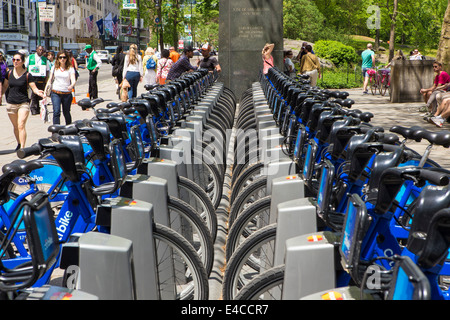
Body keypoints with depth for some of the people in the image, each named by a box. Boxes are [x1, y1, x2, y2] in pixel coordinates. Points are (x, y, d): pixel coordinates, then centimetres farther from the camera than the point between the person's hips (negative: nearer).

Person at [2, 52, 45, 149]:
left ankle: (22, 148, -17)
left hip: (23, 103, -4)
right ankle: (19, 144, 32)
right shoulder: (9, 73, 6)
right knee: (15, 127, 13)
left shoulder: (27, 75, -5)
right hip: (11, 104, 4)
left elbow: (34, 88, -7)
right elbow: (5, 87, 16)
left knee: (21, 126, -15)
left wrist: (38, 92, -28)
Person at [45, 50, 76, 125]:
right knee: (56, 112, -14)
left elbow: (73, 80, -12)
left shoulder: (70, 68, 1)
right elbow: (50, 80, 12)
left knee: (66, 113, 10)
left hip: (67, 93, -1)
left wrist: (72, 85, -35)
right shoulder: (54, 67, 7)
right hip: (56, 93, 1)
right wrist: (45, 91, 6)